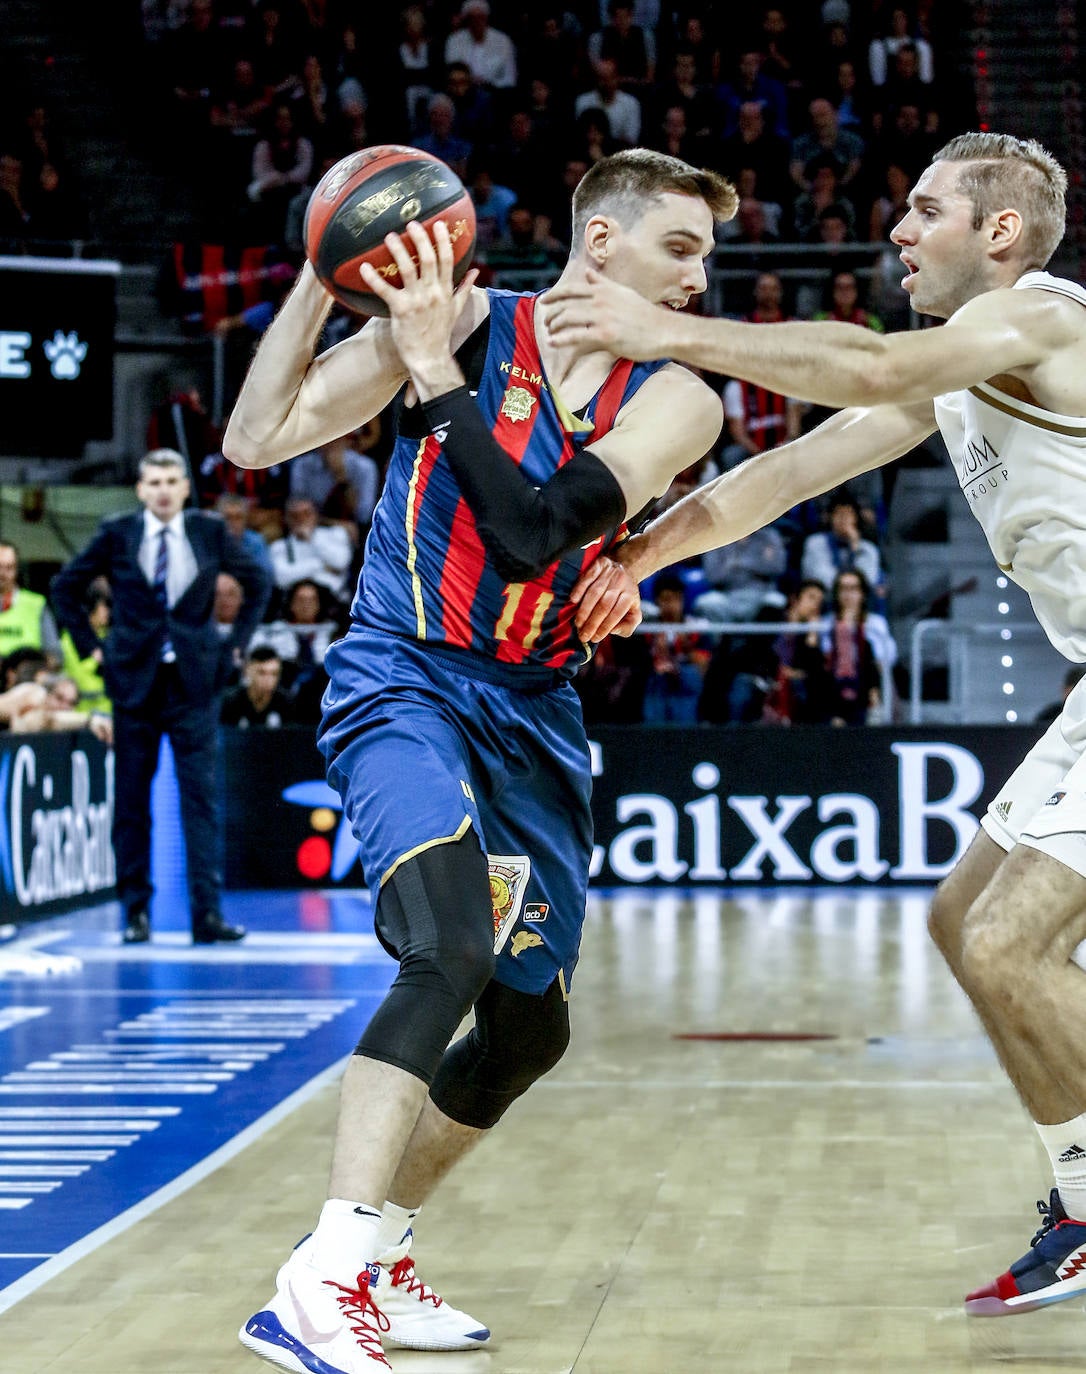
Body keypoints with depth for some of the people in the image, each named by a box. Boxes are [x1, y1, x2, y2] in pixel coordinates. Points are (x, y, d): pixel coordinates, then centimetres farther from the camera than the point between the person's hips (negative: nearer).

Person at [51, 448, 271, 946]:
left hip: (195, 681, 0)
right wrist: (91, 646, 3)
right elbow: (65, 588, 9)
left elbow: (258, 584, 14)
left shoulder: (210, 531, 2)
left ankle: (207, 913, -6)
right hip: (134, 680, 0)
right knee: (131, 799, 4)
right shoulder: (117, 534, 0)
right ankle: (136, 911, 12)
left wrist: (236, 644, 7)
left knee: (201, 795, -5)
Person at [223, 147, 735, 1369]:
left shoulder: (677, 400, -3)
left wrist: (435, 376, -21)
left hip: (531, 715, 6)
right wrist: (319, 278, -15)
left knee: (528, 1026, 13)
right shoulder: (461, 324, -8)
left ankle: (376, 1258, 31)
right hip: (403, 683, -6)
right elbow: (256, 441, -7)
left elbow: (533, 530, -19)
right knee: (452, 947, -29)